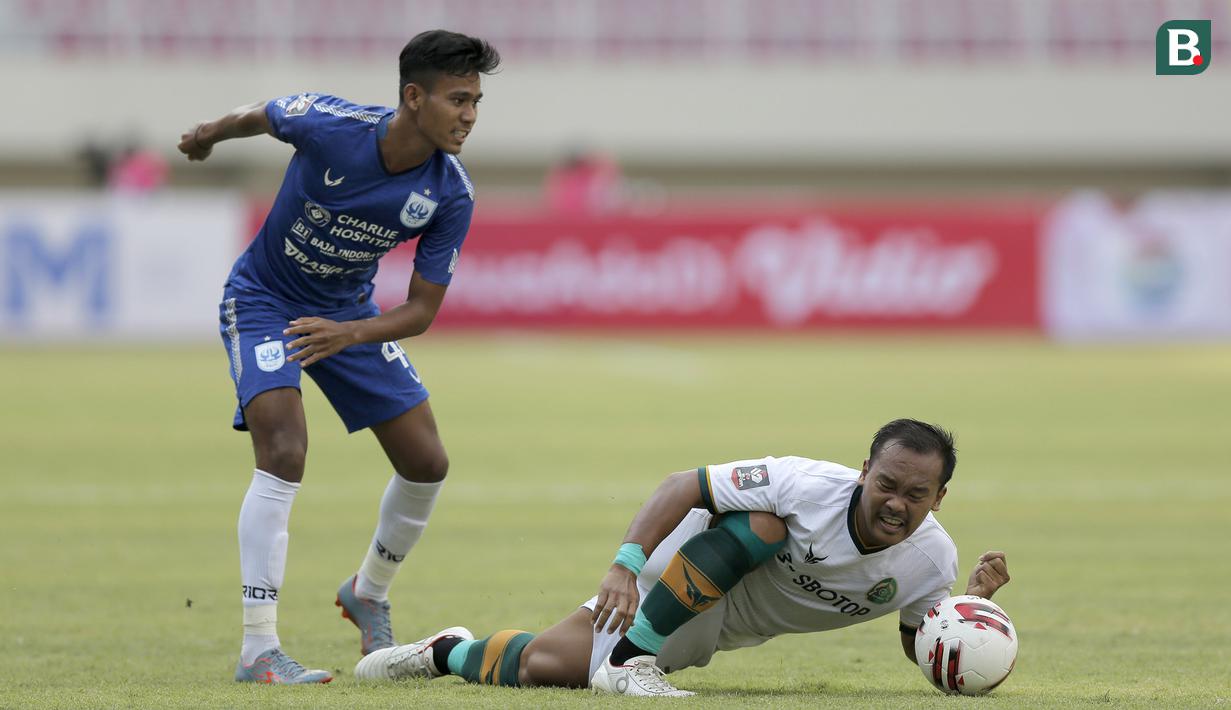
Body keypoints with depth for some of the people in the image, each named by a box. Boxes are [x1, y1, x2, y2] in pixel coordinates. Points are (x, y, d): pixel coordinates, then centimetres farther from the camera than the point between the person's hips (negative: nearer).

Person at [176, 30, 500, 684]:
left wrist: (347, 334, -33)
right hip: (263, 303, -4)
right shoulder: (328, 125, -30)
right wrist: (210, 134, 15)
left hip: (350, 313, 4)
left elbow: (422, 310, -15)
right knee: (284, 455, -24)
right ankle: (258, 650, -23)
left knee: (426, 463, 2)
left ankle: (369, 594, 31)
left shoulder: (451, 196, -20)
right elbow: (261, 115, -6)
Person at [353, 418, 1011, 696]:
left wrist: (974, 602, -23)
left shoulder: (932, 559, -19)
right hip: (683, 575, -4)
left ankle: (452, 652, 32)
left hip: (724, 629, 4)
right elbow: (684, 485, -25)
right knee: (761, 522, -37)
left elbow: (925, 650, -3)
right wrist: (625, 564, -36)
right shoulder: (809, 486, -32)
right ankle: (628, 659, -22)